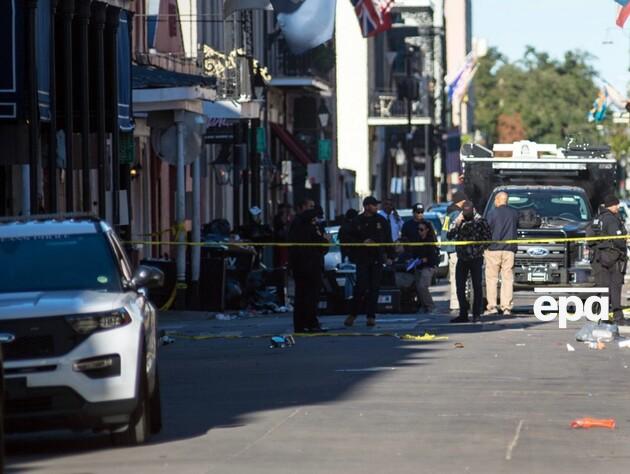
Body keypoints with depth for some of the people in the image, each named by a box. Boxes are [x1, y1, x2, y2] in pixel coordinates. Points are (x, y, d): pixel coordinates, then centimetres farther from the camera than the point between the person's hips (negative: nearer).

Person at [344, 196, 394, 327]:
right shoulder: (357, 221, 1)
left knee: (374, 288, 2)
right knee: (361, 287, -8)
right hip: (362, 259, -2)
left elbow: (388, 239, 10)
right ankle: (353, 314, 5)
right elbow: (351, 239, 3)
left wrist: (389, 256, 4)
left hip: (377, 259, 2)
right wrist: (362, 242, -14)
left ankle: (371, 316, 7)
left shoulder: (381, 221, 7)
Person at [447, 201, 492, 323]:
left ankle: (476, 314, 2)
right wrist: (457, 224, -12)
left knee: (477, 287, -2)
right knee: (460, 287, 2)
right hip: (462, 258, 4)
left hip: (476, 259, -4)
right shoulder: (458, 221, 7)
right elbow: (449, 236, -2)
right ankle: (463, 314, 10)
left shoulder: (480, 221, -3)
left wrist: (480, 249, -12)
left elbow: (488, 237, -2)